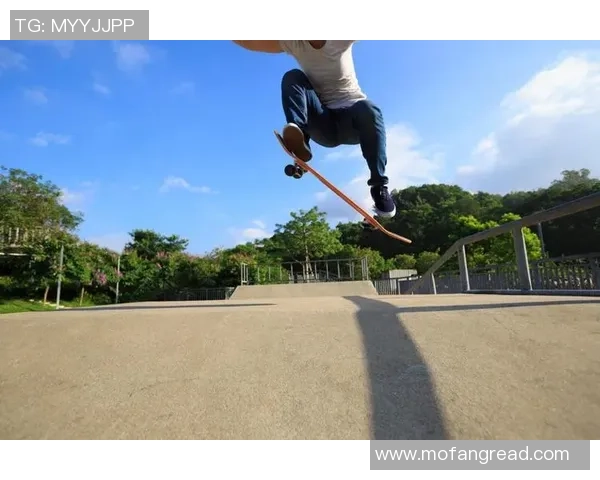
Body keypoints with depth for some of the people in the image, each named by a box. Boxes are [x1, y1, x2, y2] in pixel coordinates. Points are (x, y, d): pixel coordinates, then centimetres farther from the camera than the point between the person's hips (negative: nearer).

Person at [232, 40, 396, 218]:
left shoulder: (342, 40, -5)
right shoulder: (293, 44, 0)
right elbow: (248, 42, -11)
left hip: (352, 119, -1)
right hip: (325, 124, 2)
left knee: (369, 110, -35)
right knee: (292, 77, -16)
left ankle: (379, 185, -30)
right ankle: (300, 137, -37)